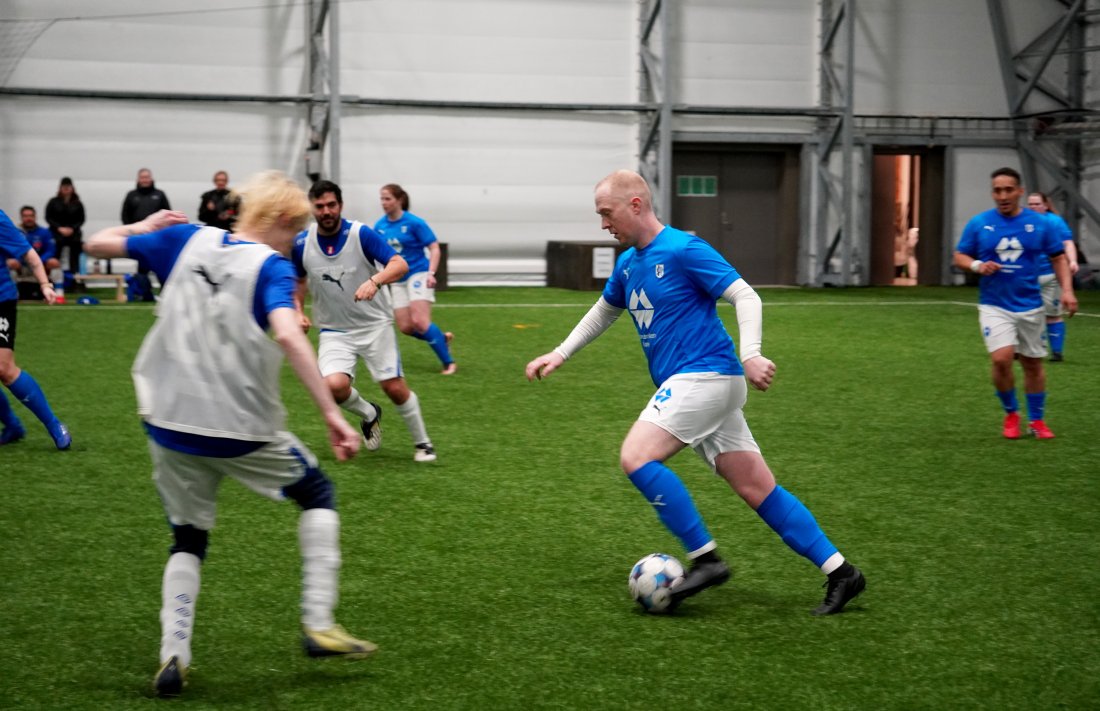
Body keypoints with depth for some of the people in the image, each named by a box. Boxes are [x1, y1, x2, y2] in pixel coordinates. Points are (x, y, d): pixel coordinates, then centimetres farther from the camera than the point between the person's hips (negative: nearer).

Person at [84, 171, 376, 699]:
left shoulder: (186, 240, 5)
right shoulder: (272, 266, -8)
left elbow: (97, 244, 11)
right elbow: (287, 335, -25)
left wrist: (144, 227, 30)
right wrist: (331, 413, -26)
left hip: (169, 423, 4)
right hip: (242, 430, -4)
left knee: (188, 540, 20)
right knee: (317, 495, 19)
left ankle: (173, 655, 2)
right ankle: (318, 625, 11)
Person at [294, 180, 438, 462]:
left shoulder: (361, 234, -16)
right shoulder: (301, 244, -6)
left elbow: (400, 264, -26)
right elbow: (299, 281, 14)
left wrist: (374, 281, -44)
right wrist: (298, 311, -3)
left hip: (375, 325, -2)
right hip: (334, 331, 2)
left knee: (394, 387, -7)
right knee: (334, 385, -21)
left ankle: (422, 443, 18)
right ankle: (369, 414, 13)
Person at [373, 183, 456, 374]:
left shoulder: (414, 223, -12)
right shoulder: (379, 226, 2)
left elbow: (434, 248, -9)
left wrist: (431, 273, -21)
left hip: (418, 274, -6)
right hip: (397, 279, 6)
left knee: (419, 322, -19)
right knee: (405, 327, -1)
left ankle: (449, 363, -10)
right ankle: (442, 338, 24)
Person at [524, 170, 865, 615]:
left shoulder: (683, 250, -10)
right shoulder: (627, 263, 15)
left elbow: (746, 297, -14)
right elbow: (604, 312, 34)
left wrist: (751, 354, -27)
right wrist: (560, 354, 27)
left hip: (705, 374, -8)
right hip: (688, 384, 8)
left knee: (636, 457, -20)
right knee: (758, 490, 4)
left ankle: (705, 559, -14)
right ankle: (838, 571, 7)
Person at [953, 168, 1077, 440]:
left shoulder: (1039, 223, -1)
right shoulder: (978, 223, -3)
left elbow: (1058, 257, 7)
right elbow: (959, 256, 5)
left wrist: (1067, 289, -7)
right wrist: (977, 265, -17)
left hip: (1029, 306, 2)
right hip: (994, 306, -2)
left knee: (1033, 364, 9)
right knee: (1001, 359, -19)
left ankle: (1036, 420, 25)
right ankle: (1011, 413, 5)